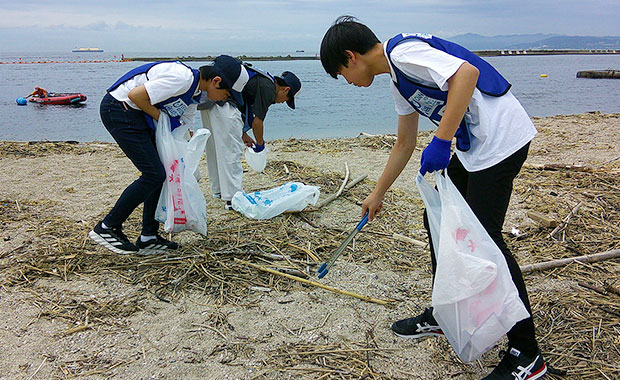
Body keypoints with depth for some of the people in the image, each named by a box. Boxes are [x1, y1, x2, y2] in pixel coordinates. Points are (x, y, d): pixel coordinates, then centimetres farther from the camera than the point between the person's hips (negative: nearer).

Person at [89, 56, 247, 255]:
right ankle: (106, 228, 2)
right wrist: (159, 116, -9)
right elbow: (135, 95, -24)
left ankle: (148, 237, 15)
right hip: (119, 110, -10)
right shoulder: (182, 78, -22)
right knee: (154, 174, -10)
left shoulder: (195, 92, 10)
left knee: (159, 172, 8)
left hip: (137, 115, 10)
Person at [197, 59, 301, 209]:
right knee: (232, 151, -4)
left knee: (215, 148, 18)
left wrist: (243, 135, 31)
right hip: (223, 103, -10)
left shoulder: (260, 80, 22)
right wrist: (260, 144, 11)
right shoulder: (269, 89, -6)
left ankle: (219, 190, 32)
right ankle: (233, 198, 0)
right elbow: (257, 122, -5)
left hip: (207, 99, 10)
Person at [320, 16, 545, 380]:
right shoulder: (398, 81, 16)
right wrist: (378, 193, 30)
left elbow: (467, 72, -28)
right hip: (474, 147, 10)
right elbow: (405, 145, 23)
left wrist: (441, 142, -29)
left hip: (502, 138, -10)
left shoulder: (403, 50, -13)